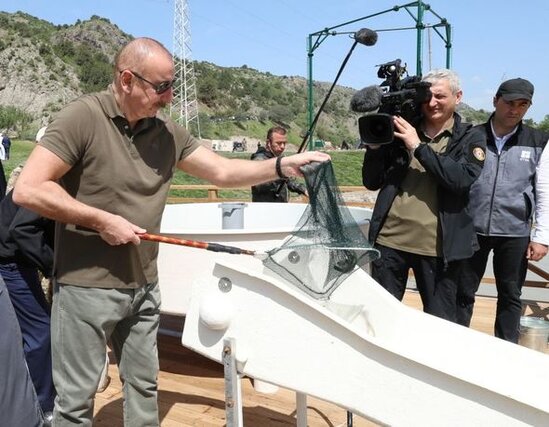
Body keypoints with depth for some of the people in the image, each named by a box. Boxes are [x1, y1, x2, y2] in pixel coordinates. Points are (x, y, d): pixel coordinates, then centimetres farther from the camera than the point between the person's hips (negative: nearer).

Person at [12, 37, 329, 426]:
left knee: (144, 387, 19)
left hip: (144, 285, 6)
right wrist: (102, 220, -19)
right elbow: (28, 190, -18)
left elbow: (223, 171, 6)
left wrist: (282, 166, -7)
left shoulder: (168, 132, 3)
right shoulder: (82, 118, -14)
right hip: (86, 286, -5)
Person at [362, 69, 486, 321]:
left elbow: (462, 179, -16)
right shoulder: (401, 132, 8)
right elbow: (371, 182, 9)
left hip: (438, 246, -1)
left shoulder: (469, 139, 4)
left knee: (440, 324, 11)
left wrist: (418, 146, -16)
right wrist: (375, 144, -6)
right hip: (390, 239, 2)